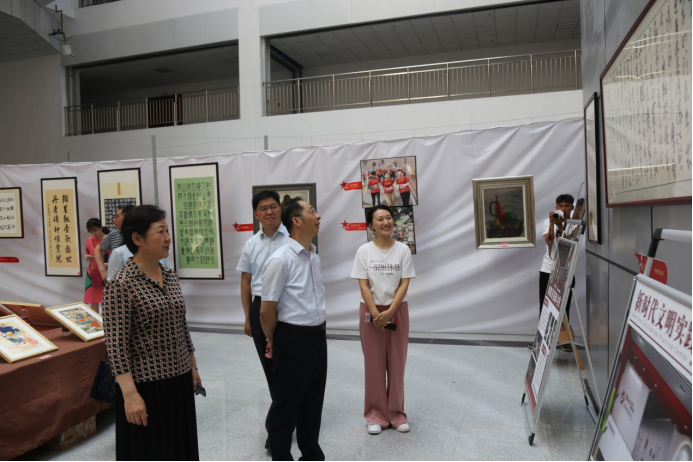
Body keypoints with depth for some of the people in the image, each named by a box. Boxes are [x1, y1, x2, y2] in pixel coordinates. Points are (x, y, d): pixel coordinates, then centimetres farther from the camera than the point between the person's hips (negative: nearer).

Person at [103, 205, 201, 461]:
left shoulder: (170, 277, 5)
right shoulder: (122, 284, -17)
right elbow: (116, 345, -18)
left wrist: (193, 367, 16)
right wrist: (130, 394, -20)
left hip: (179, 381, 7)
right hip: (146, 387, -7)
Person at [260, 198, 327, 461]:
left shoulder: (314, 257, 7)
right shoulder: (280, 260, -18)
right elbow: (266, 311, -13)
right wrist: (273, 341, 1)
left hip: (318, 337, 7)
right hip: (294, 339, -7)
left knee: (313, 401, 21)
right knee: (286, 404, 9)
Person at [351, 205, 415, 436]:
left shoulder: (403, 250, -2)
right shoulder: (364, 251, -5)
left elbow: (404, 285, -6)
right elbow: (363, 286, -7)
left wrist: (389, 313, -15)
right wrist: (376, 314, -15)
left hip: (397, 311, 1)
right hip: (371, 312, -1)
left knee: (396, 363, 8)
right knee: (374, 364, 7)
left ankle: (396, 413, 23)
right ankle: (376, 415, 20)